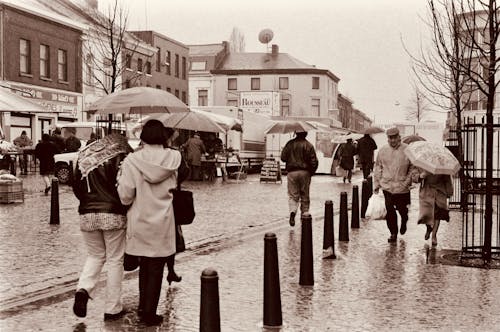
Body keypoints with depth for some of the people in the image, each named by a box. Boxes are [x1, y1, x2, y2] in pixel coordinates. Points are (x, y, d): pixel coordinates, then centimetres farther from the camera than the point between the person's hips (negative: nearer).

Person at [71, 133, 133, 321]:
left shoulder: (84, 156, 12)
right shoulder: (119, 157, -3)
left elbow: (76, 187, 13)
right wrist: (124, 207, 3)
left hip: (87, 215, 4)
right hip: (113, 214, -4)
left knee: (95, 255, 21)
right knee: (115, 260, 5)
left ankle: (83, 289, -4)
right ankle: (112, 309, 8)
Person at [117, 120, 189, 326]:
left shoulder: (132, 160, -11)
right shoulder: (174, 158, -7)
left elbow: (125, 195, -12)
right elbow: (176, 186, -2)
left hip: (140, 222, 1)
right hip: (163, 222, -1)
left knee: (145, 266, 19)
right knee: (156, 269, 9)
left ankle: (143, 307, 30)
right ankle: (149, 313, 12)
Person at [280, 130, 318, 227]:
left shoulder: (290, 144, 0)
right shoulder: (308, 145, -5)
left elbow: (283, 158, 1)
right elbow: (314, 161, -8)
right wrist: (311, 172, 7)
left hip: (291, 172, 1)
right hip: (304, 172, -1)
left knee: (293, 195, 2)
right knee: (305, 196, 12)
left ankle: (292, 211, -22)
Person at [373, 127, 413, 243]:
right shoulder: (383, 150, 2)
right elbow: (378, 167, 10)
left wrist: (408, 181, -3)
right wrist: (376, 183, 8)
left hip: (402, 186, -1)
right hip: (387, 185, 1)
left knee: (402, 208, 10)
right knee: (389, 210, -3)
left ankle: (404, 222, 45)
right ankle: (393, 233, 11)